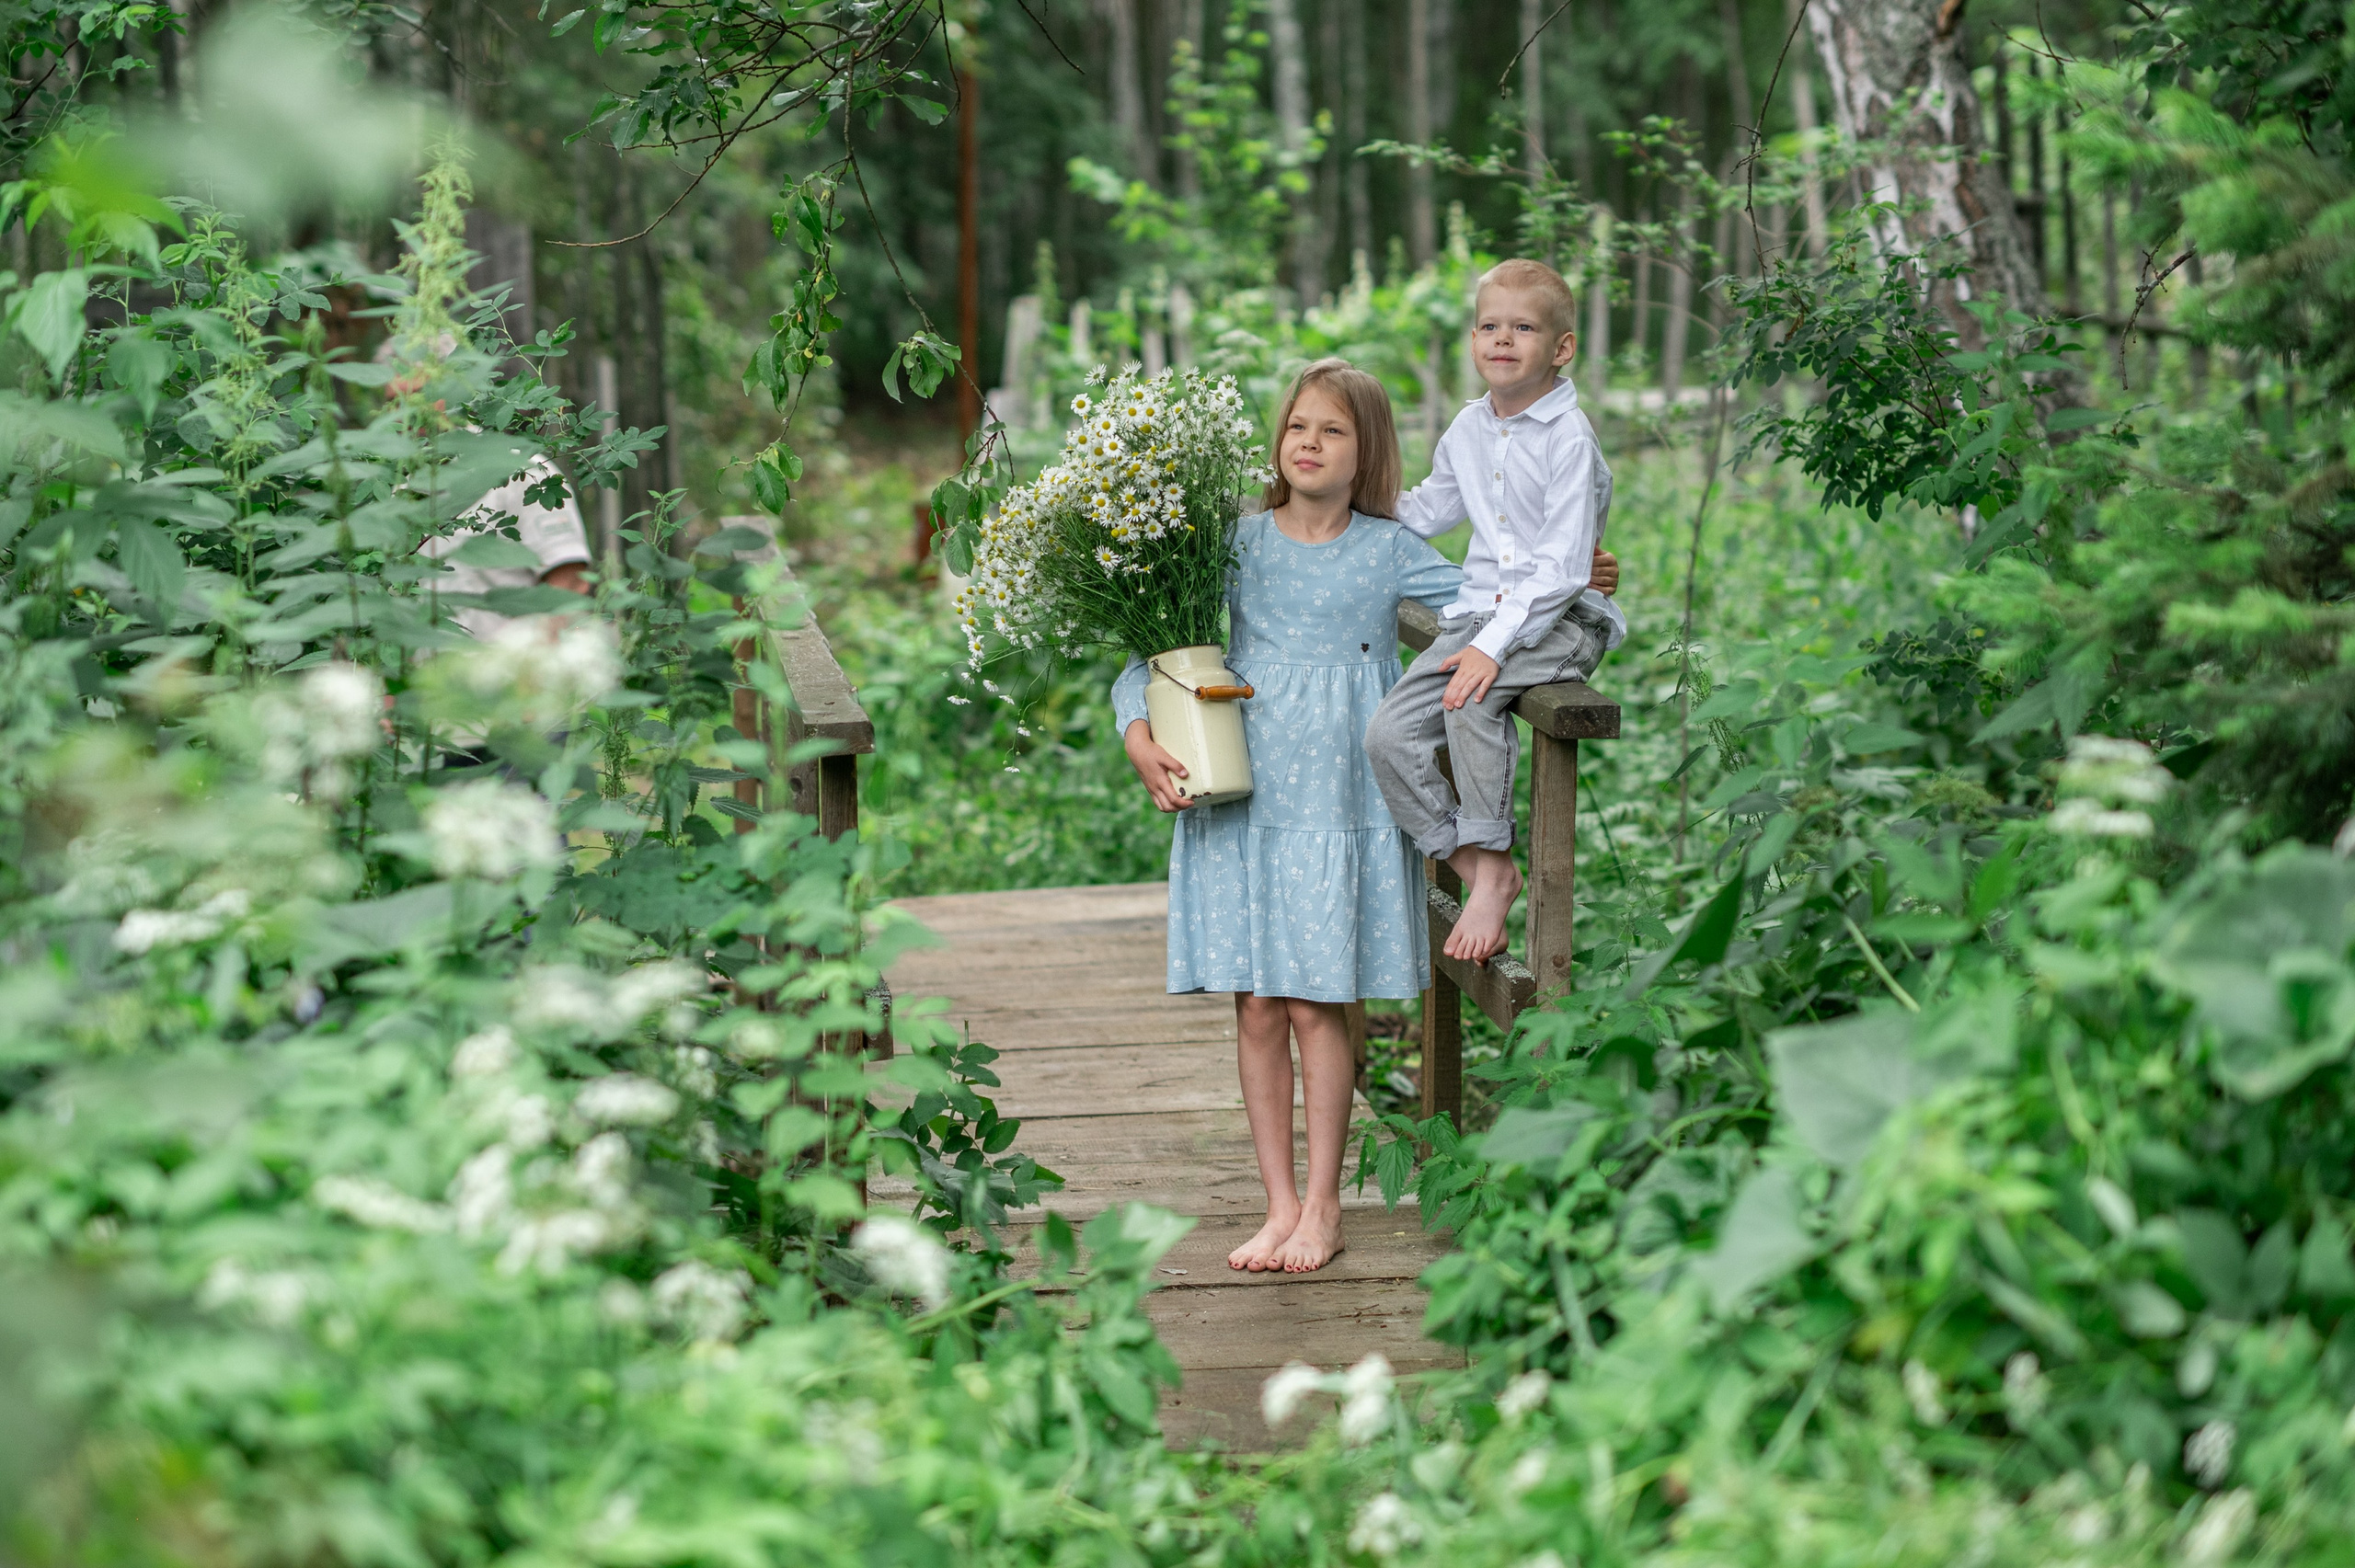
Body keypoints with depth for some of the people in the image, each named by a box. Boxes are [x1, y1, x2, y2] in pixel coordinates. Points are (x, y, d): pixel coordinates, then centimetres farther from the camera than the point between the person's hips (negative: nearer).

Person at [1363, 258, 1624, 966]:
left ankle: (1492, 860, -20)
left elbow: (1562, 569, -18)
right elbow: (1430, 508, 31)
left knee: (1473, 699, -34)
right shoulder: (1469, 429, 11)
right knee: (1389, 734, -11)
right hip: (1482, 609, 7)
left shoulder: (1569, 438, -12)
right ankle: (1482, 872, -2)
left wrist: (1494, 645, -25)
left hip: (1562, 620, -7)